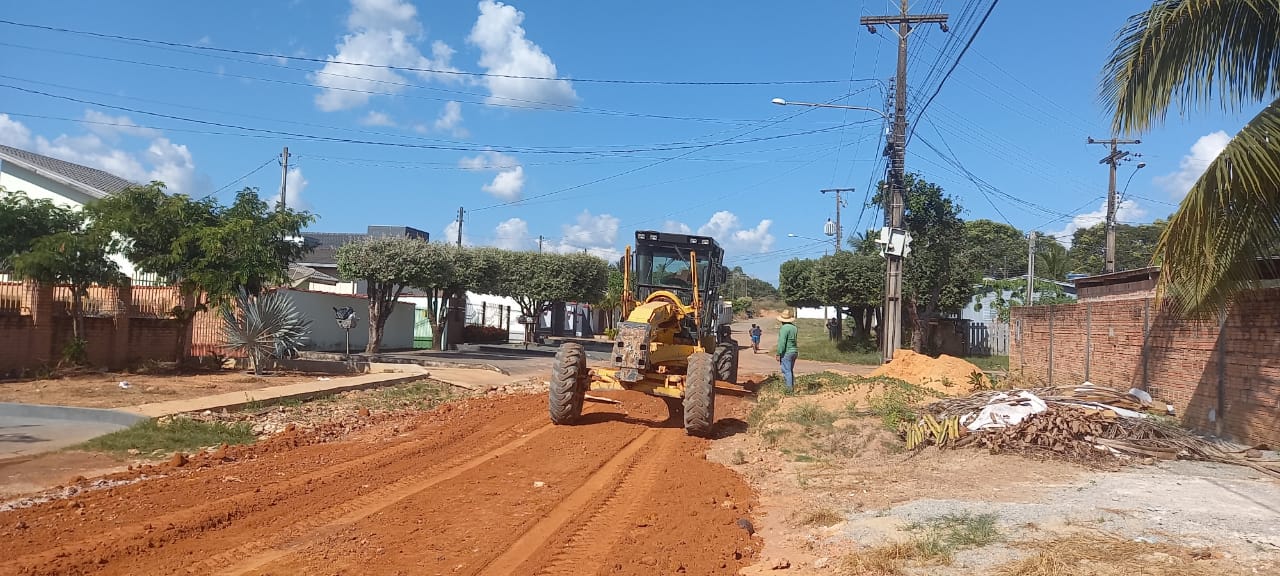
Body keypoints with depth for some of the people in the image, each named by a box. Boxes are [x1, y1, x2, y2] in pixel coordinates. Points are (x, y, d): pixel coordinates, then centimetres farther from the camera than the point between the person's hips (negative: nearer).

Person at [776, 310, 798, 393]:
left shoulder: (784, 328, -17)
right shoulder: (794, 327, 8)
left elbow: (782, 342, -20)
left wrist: (779, 354, -16)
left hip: (786, 352, -8)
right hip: (794, 351, 8)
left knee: (786, 370, -4)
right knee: (791, 370, 17)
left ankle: (789, 388, -7)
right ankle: (792, 386, 21)